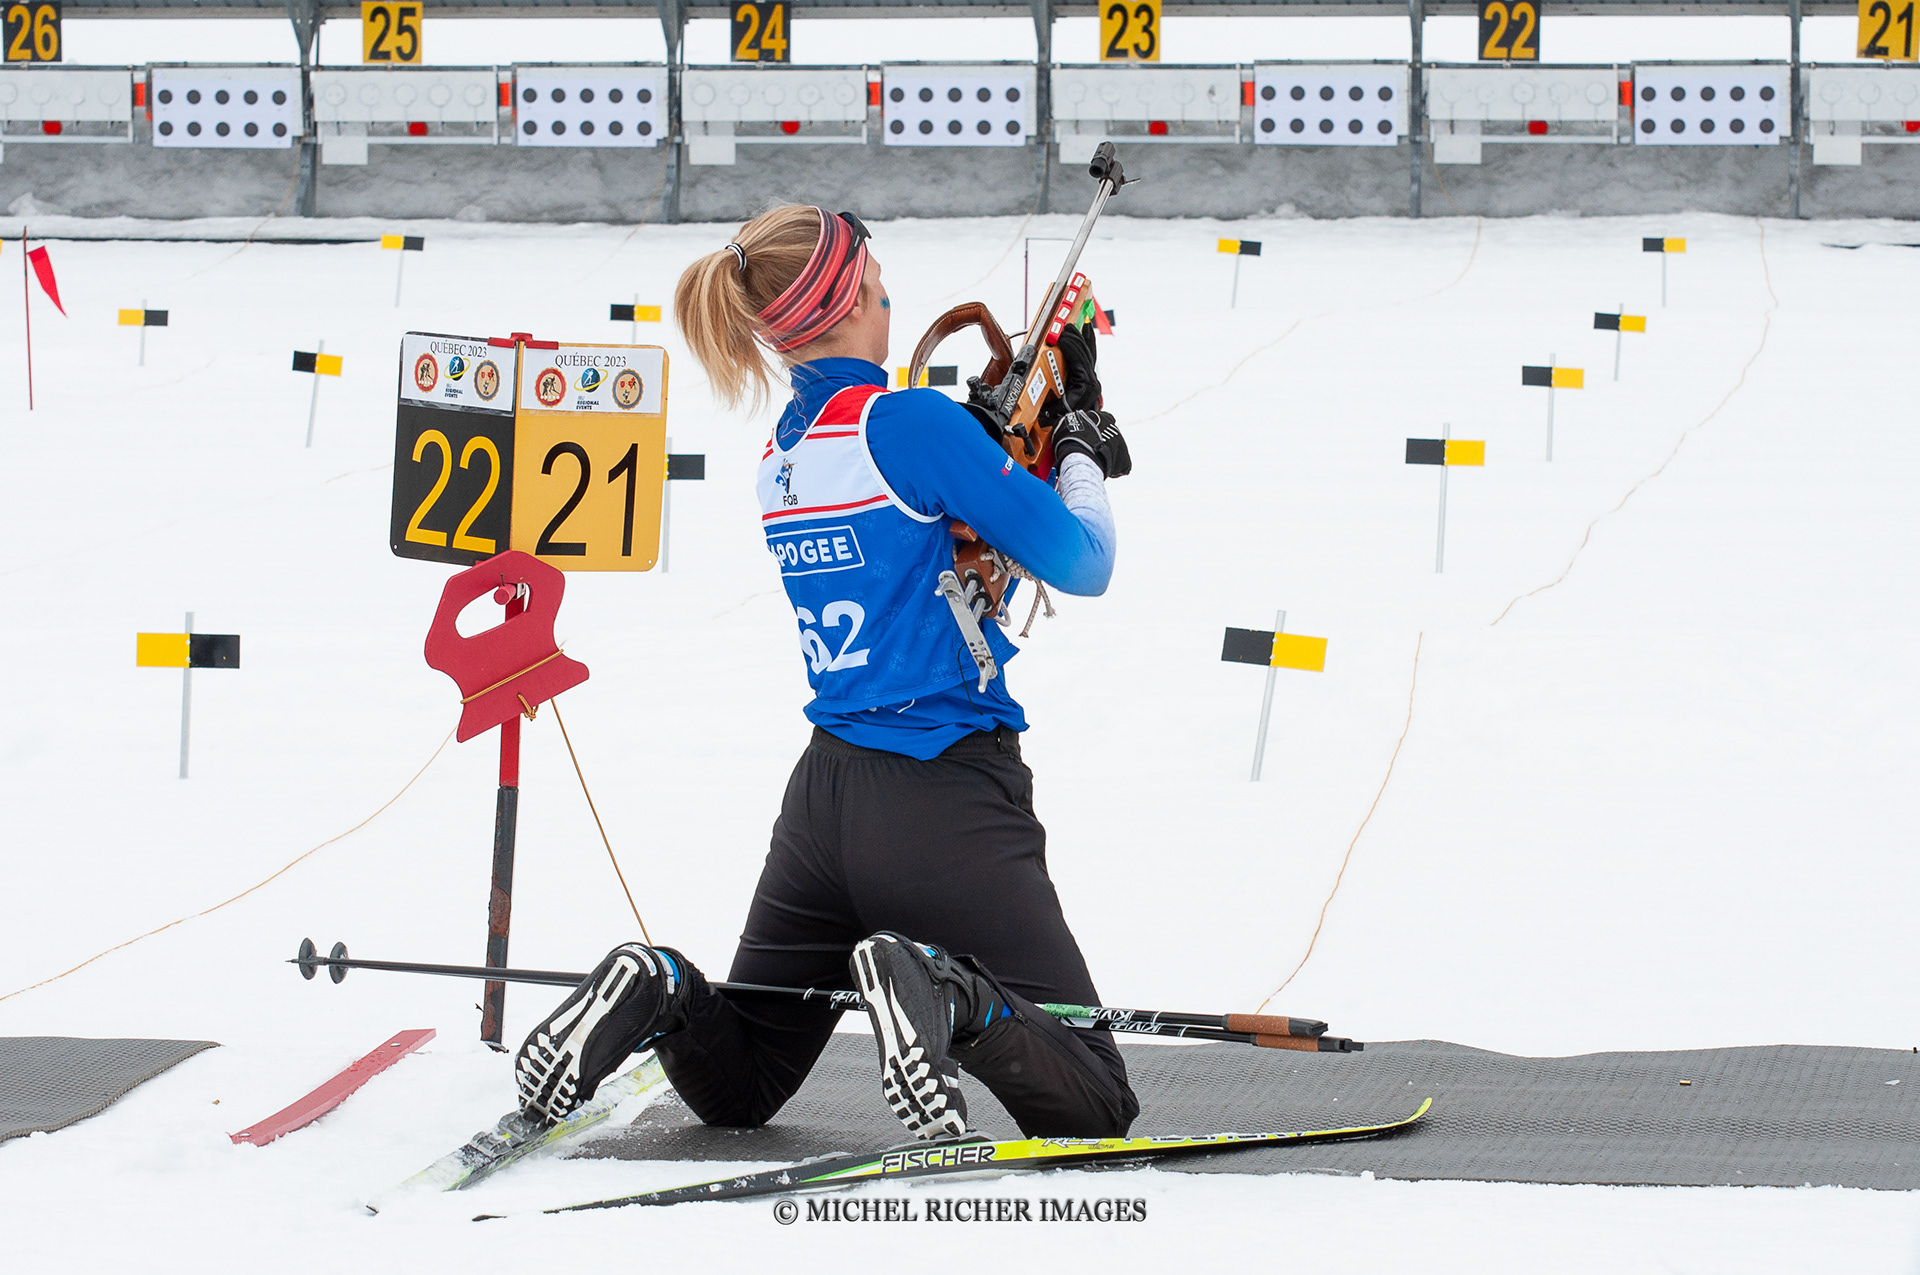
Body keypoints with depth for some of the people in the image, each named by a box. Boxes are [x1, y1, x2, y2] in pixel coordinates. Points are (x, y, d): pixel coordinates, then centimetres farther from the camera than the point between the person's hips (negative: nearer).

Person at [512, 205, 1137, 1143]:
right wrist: (1082, 450, 10)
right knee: (1095, 1108, -3)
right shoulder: (911, 422, -13)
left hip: (826, 793, 7)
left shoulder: (783, 451, 10)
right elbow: (1081, 565, -7)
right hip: (945, 801, -7)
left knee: (733, 1091, 22)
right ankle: (947, 1000, -29)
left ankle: (658, 996, -10)